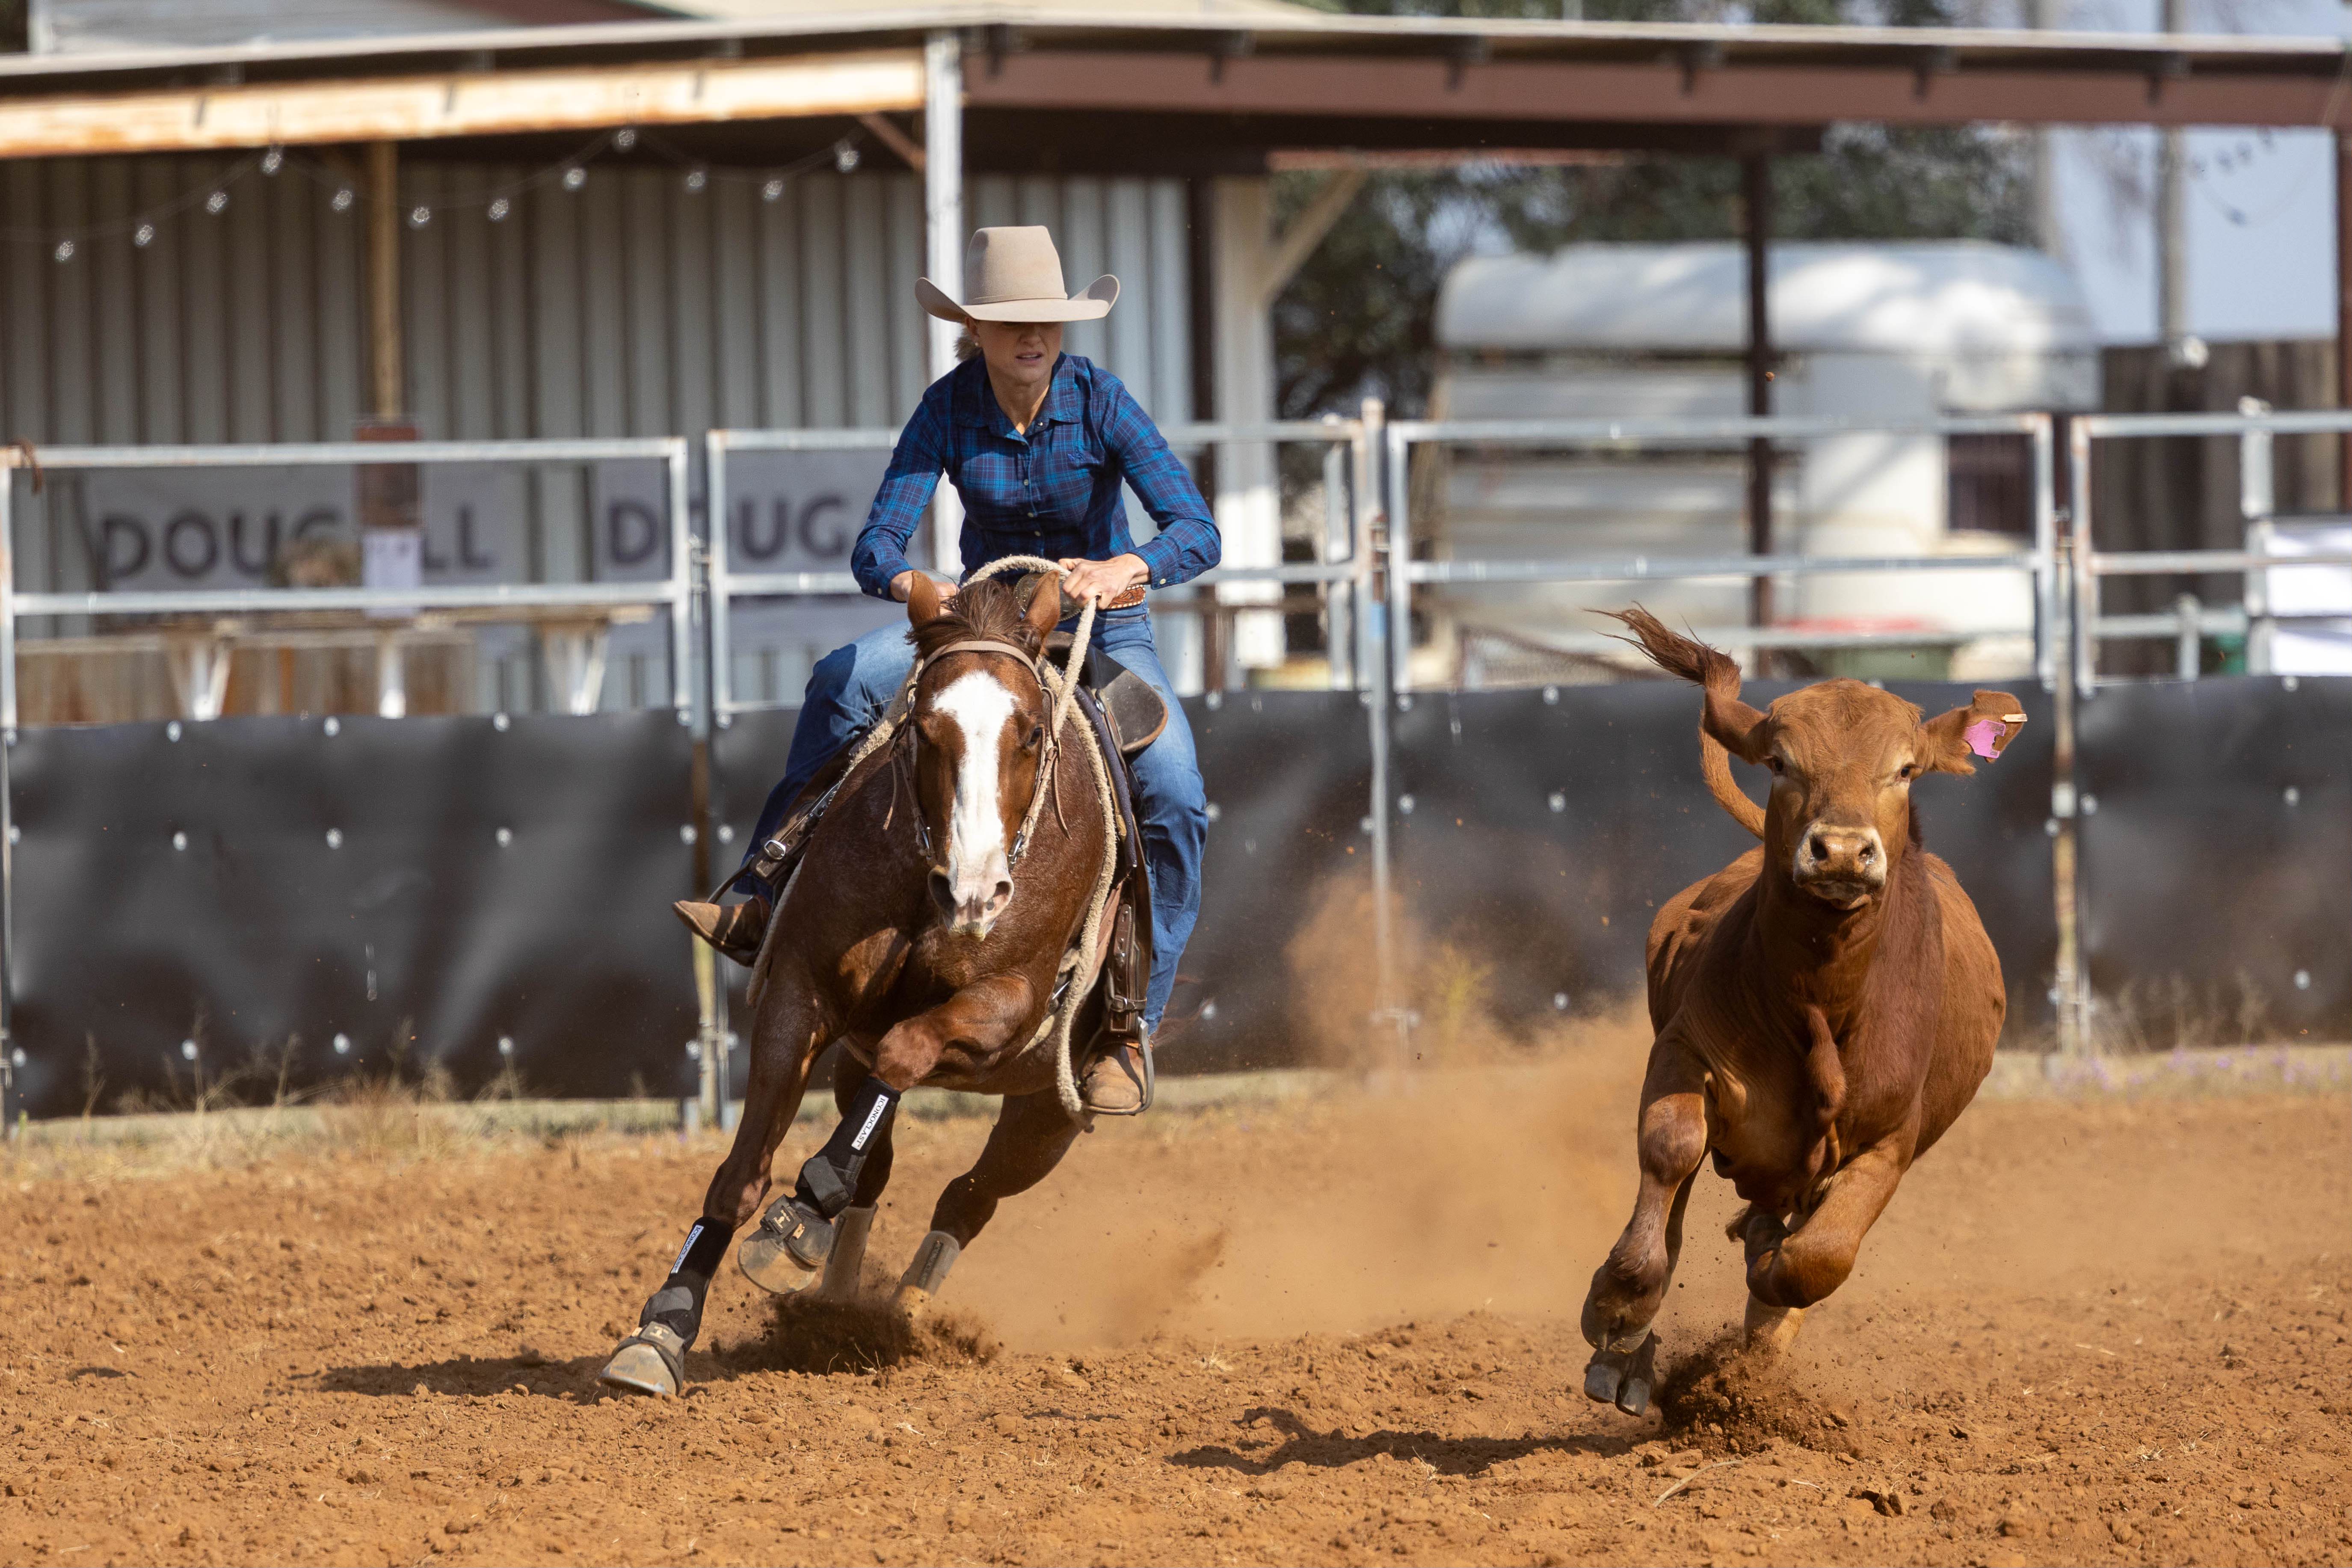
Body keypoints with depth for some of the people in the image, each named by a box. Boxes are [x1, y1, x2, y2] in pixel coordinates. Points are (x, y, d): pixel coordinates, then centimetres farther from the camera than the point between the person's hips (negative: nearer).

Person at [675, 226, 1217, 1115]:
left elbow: (1197, 532, -25)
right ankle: (763, 905, -20)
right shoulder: (950, 409, -14)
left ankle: (1132, 1023, -17)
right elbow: (876, 546, -19)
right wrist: (912, 587, -43)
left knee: (1173, 798, -26)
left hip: (1105, 632, -2)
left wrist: (1123, 568, -46)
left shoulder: (1100, 402, -19)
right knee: (843, 683, -26)